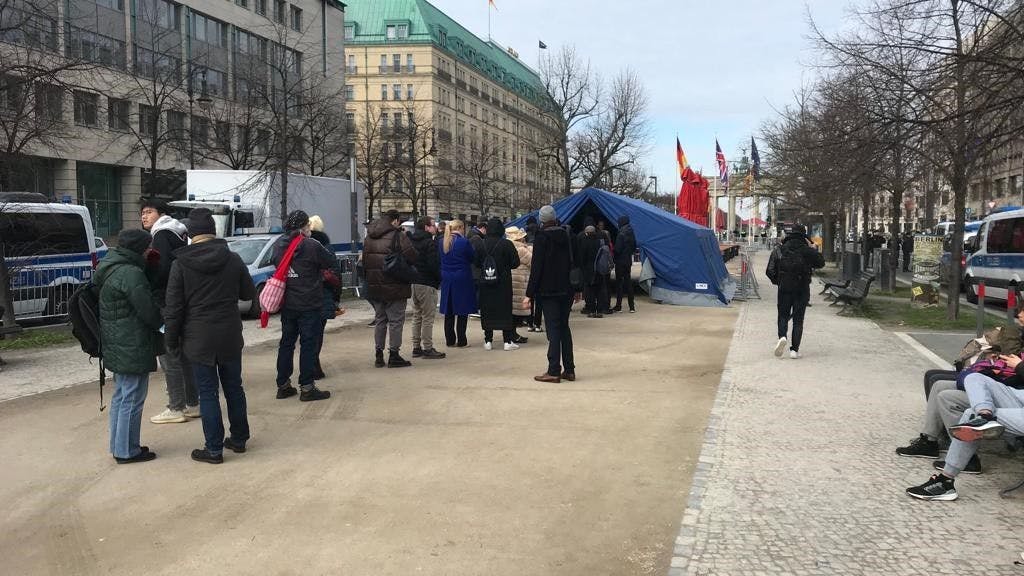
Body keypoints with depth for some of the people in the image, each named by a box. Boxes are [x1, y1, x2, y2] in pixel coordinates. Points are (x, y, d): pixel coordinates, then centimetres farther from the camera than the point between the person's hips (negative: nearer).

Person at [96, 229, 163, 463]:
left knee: (121, 395, 19)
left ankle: (118, 445, 28)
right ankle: (127, 451, 5)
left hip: (116, 345, 10)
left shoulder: (109, 268, 12)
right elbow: (149, 310, -18)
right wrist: (163, 323, 2)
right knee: (132, 398, -2)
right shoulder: (131, 273, -20)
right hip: (132, 347, -10)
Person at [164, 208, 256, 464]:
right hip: (230, 337, 3)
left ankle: (214, 449, 7)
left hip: (198, 339, -3)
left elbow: (174, 307, -8)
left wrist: (172, 340, 3)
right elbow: (249, 293, 9)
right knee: (234, 387, 16)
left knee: (208, 392, 3)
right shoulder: (232, 259, -2)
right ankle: (239, 438, 27)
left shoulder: (181, 264, -9)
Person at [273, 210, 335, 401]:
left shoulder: (279, 245, 4)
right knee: (309, 344, 0)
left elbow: (275, 263, 13)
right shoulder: (311, 246, -15)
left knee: (286, 343, 14)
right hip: (308, 305, -6)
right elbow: (330, 261, -6)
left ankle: (283, 385, 20)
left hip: (287, 304, 6)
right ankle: (307, 387, 1)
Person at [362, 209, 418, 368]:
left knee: (380, 319, 15)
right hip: (394, 287, -6)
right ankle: (394, 355, 3)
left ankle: (378, 355, 17)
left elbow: (364, 260, 14)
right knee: (396, 320, 1)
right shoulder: (398, 236, -12)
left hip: (374, 286, 7)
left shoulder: (369, 237, 10)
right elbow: (412, 257, -17)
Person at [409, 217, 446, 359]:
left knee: (416, 317, 15)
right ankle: (427, 349, -1)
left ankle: (416, 347, 19)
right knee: (428, 317, -3)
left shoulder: (412, 240, 11)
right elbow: (433, 265, -18)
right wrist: (439, 279, -5)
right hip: (427, 284, -8)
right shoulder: (430, 242, -13)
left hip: (413, 283, 8)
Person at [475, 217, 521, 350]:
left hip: (485, 283, 2)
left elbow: (476, 263, 3)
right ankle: (508, 341, 4)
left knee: (487, 311, 9)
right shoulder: (507, 244, -10)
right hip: (503, 283, -2)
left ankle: (488, 341, 11)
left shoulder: (482, 244, -4)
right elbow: (515, 263, -8)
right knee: (505, 310, 4)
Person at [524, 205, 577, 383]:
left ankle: (554, 371, -4)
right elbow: (574, 262, 11)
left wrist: (530, 293, -10)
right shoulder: (567, 235, 7)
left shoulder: (541, 238, -10)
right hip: (566, 290, 5)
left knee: (553, 330, -4)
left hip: (548, 291, -5)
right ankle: (569, 369, 14)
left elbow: (536, 267, -13)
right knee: (564, 328, 13)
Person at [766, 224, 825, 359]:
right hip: (802, 290, 0)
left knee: (783, 316, 13)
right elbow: (821, 263, 10)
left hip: (784, 289, 1)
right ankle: (794, 349, 2)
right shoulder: (807, 251, -4)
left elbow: (770, 272, -2)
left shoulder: (778, 250, 0)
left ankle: (782, 337, -16)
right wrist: (813, 249, 18)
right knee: (798, 320, 6)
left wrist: (777, 281, 15)